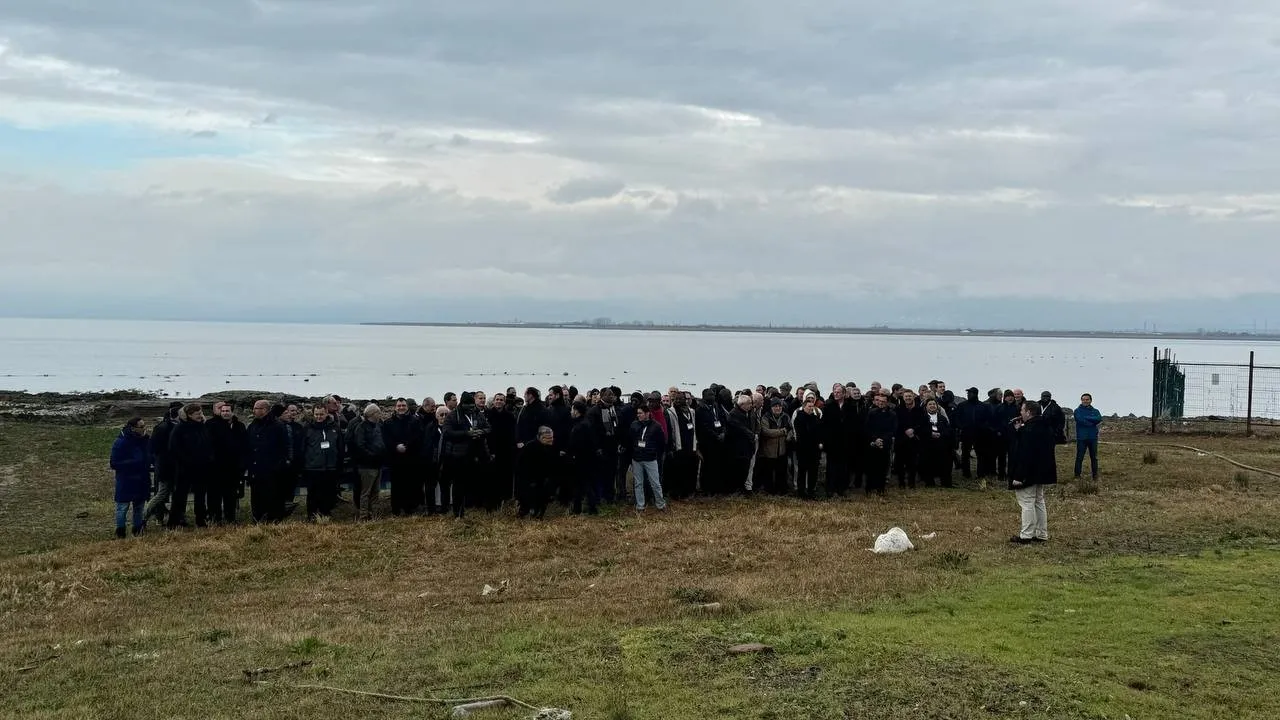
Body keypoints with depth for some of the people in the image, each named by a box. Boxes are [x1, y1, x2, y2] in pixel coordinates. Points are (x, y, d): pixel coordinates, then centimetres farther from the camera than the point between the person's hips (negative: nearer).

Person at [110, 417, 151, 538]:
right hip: (126, 481, -6)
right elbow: (114, 464, -15)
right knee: (122, 506, -2)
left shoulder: (146, 439, 2)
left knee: (140, 506, 15)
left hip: (142, 481, 6)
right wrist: (133, 463, -24)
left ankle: (138, 531, 27)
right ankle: (120, 534, 6)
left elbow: (150, 456, 19)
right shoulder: (121, 442, -15)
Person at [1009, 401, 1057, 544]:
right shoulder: (1047, 429, 9)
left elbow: (1022, 455, -25)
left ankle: (1026, 536, -2)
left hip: (1028, 474, -10)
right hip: (1043, 472, 10)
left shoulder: (1027, 430, -22)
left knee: (1027, 503, -4)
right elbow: (1050, 449, 16)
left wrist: (1019, 477, -22)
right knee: (1039, 502, 16)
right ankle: (1042, 534, 20)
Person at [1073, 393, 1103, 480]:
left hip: (1093, 438, 3)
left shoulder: (1095, 411, 10)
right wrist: (1093, 423, -11)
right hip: (1081, 438, -3)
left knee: (1094, 458, 9)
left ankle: (1095, 476, 16)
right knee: (1079, 458, -3)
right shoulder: (1078, 411, 1)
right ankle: (1077, 476, 2)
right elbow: (1081, 420, -17)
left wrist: (1086, 418, -15)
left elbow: (1099, 419, -12)